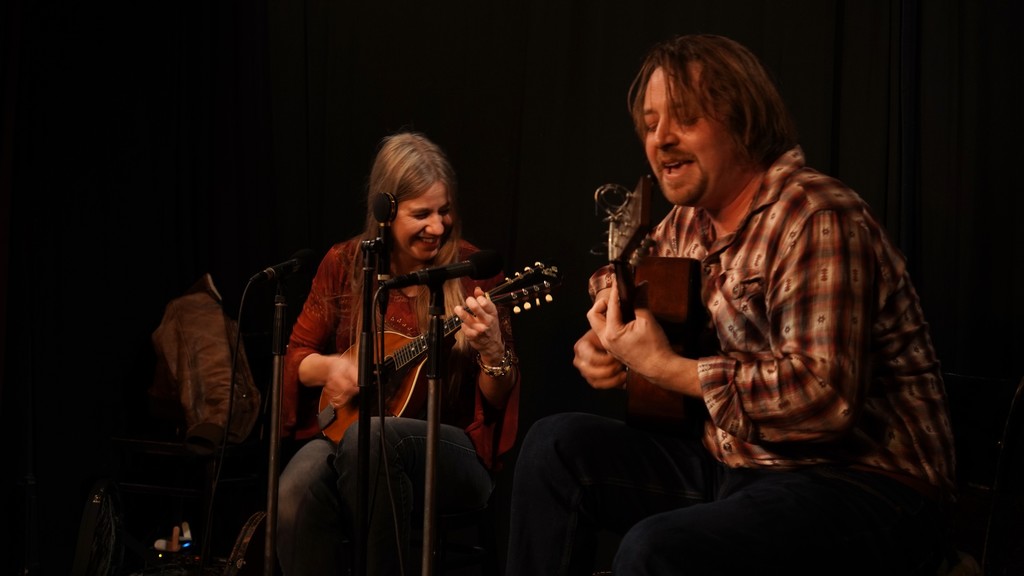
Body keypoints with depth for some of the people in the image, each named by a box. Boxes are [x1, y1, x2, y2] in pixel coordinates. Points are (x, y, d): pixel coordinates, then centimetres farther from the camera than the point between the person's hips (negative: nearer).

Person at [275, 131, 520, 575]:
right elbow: (295, 356, 12)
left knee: (368, 435, -36)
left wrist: (491, 349, -24)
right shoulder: (346, 264, 4)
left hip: (453, 454, -2)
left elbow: (498, 401, -4)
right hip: (346, 438, 2)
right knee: (297, 492, -32)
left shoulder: (473, 272, -3)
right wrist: (330, 367, -9)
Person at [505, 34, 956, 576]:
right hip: (733, 461, 9)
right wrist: (597, 347, 3)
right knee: (556, 445, 2)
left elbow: (825, 397, -29)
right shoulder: (688, 222, 9)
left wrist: (665, 367, -23)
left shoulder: (815, 220, -18)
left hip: (863, 488, -9)